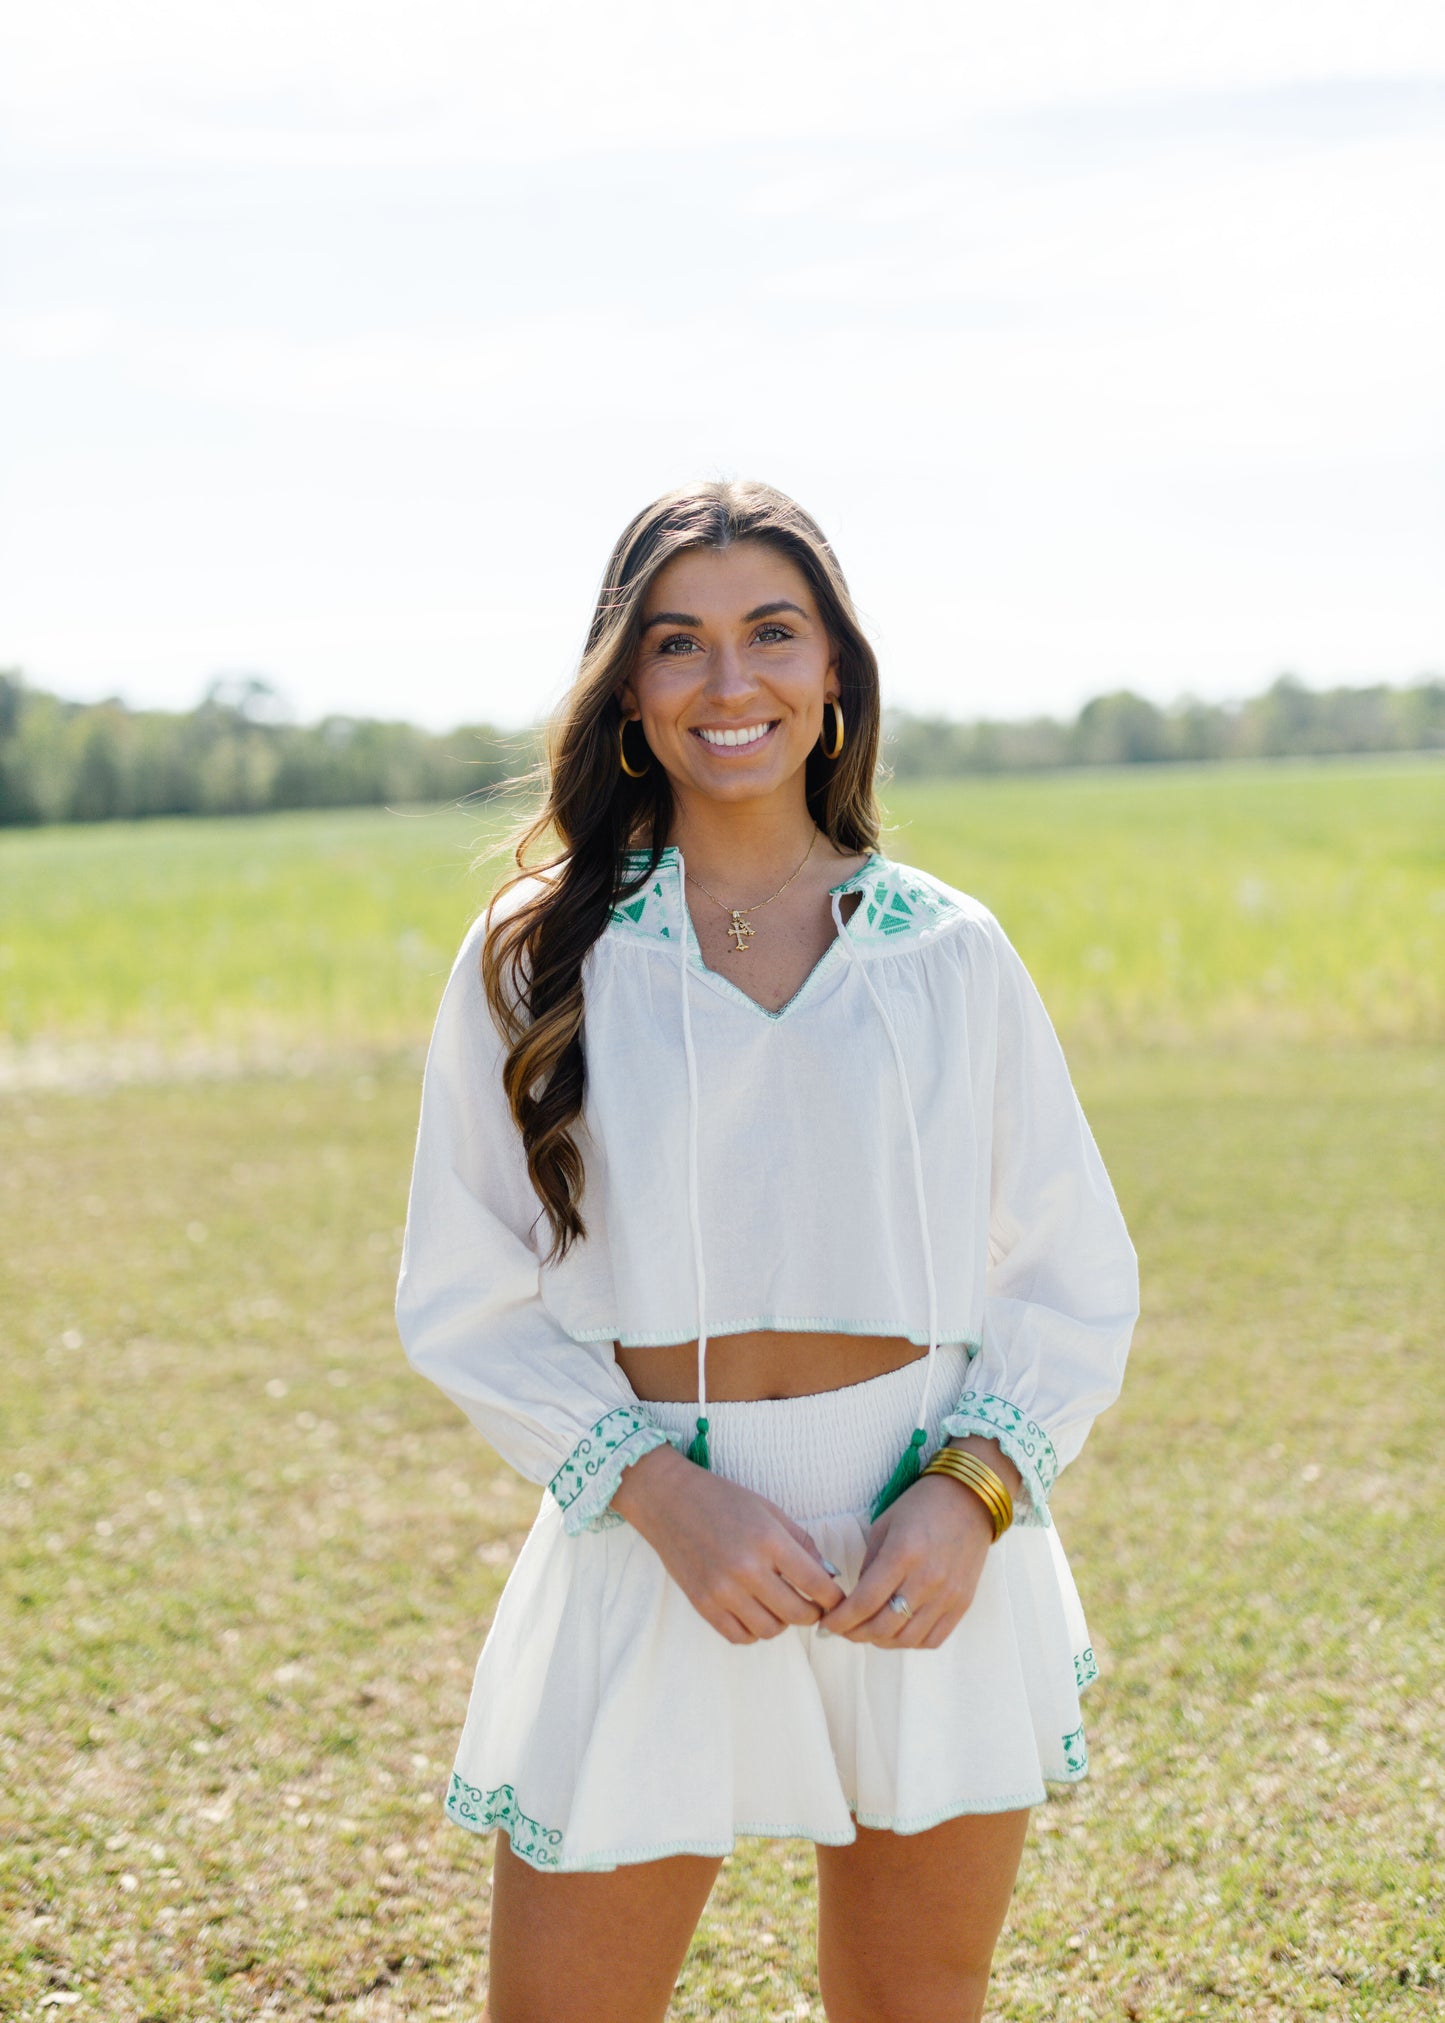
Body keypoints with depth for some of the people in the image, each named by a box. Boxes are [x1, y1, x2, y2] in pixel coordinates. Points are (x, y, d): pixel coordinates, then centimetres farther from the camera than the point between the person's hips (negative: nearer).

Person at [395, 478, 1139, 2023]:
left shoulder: (948, 953, 3)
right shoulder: (538, 955, 0)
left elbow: (1077, 1280, 6)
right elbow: (462, 1300, 1)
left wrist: (972, 1491, -10)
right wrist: (661, 1494, -13)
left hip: (930, 1558, 1)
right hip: (657, 1556, -1)